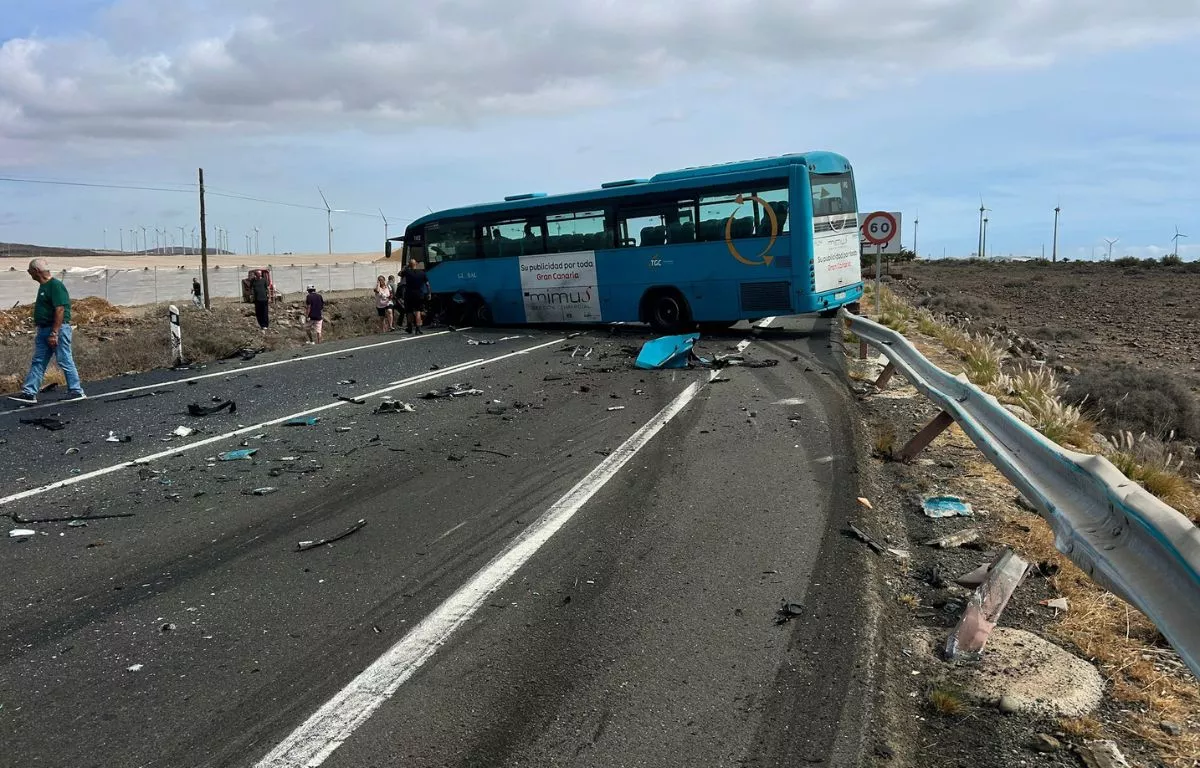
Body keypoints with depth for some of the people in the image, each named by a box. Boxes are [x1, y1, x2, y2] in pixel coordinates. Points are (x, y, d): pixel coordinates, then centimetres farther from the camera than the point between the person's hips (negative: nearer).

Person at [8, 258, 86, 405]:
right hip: (43, 330, 10)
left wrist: (54, 334, -24)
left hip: (57, 329, -10)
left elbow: (60, 310, -22)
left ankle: (77, 391, 6)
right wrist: (46, 332, 20)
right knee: (38, 362, 7)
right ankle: (29, 394, 9)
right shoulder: (43, 286, 15)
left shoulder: (55, 286, -15)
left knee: (65, 361, -3)